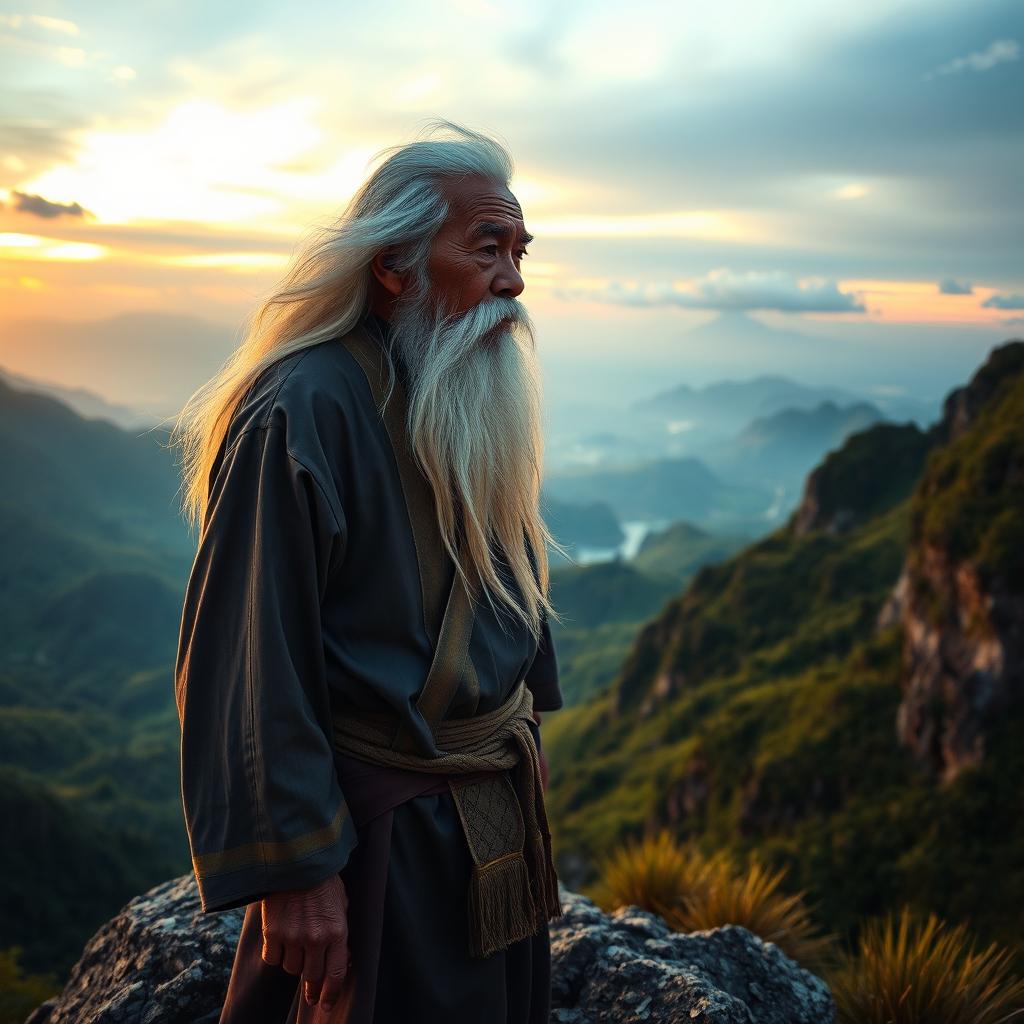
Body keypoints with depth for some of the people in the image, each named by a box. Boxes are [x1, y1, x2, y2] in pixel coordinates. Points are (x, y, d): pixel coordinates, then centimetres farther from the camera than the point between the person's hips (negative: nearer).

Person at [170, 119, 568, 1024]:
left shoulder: (479, 404, 5)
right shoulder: (299, 414, -22)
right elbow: (251, 664, -22)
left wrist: (522, 739, 17)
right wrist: (291, 867, -20)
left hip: (499, 811, 8)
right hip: (378, 836, -8)